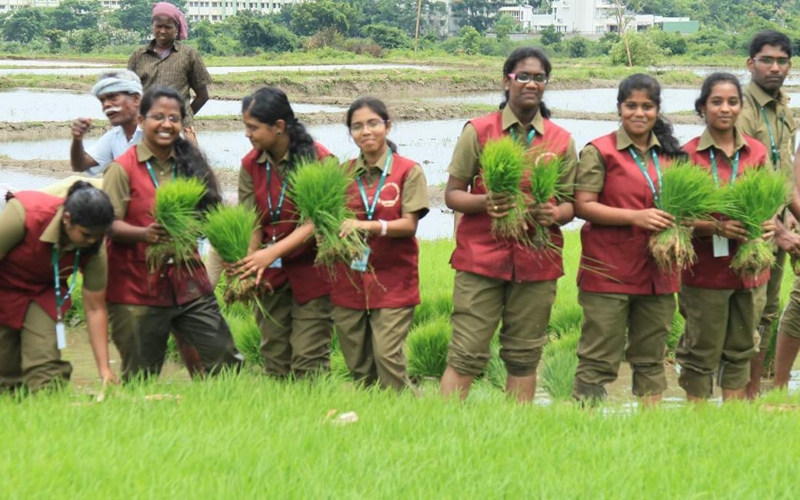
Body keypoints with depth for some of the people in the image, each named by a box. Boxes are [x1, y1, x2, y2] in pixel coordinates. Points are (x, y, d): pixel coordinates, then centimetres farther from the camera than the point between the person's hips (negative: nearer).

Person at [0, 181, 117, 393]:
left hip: (44, 293, 3)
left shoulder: (94, 248, -21)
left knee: (46, 367, -16)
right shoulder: (24, 213, -33)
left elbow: (95, 309, -15)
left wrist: (105, 369, -19)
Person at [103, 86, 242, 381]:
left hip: (188, 284, 4)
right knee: (140, 380, 4)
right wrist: (144, 233, -27)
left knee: (226, 361, -1)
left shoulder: (190, 164, 10)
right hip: (138, 288, -4)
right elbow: (108, 224, -9)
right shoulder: (123, 169, -3)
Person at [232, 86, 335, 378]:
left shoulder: (318, 159, -11)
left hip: (311, 272, -5)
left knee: (308, 360, -7)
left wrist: (273, 252, -27)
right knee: (274, 360, 8)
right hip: (271, 277, 5)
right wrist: (247, 269, -18)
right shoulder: (251, 165, 4)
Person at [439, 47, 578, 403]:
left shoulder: (562, 141, 10)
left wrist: (554, 213, -12)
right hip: (482, 256, -2)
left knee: (524, 358, 6)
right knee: (467, 354, -5)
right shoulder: (478, 132, 4)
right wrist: (483, 203, -17)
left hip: (537, 261, 2)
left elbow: (570, 203, 11)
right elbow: (452, 194, 4)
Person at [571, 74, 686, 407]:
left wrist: (676, 227, -1)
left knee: (651, 358, 11)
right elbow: (583, 206, -10)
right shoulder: (599, 151, -3)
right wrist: (636, 217, -19)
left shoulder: (670, 154, 13)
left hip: (657, 271, 5)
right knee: (599, 360, -3)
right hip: (609, 273, -5)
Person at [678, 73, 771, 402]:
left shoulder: (757, 152, 5)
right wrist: (716, 227, -23)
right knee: (702, 353, 4)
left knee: (740, 350, 13)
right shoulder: (688, 154, -6)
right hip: (705, 270, -4)